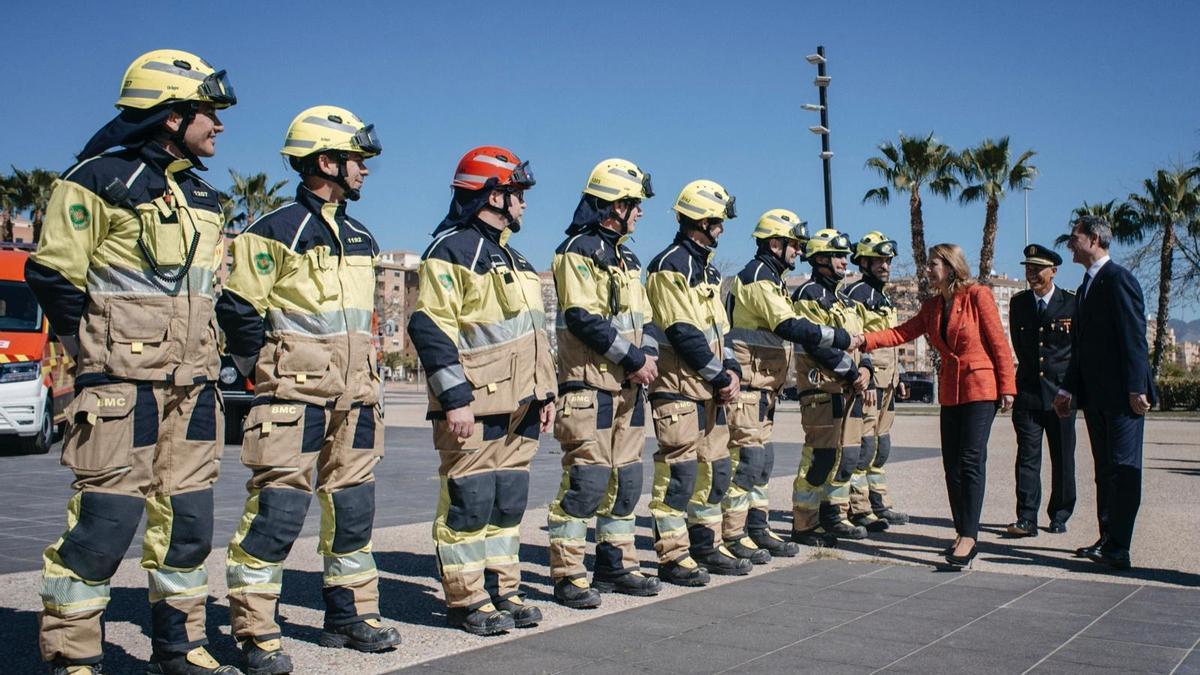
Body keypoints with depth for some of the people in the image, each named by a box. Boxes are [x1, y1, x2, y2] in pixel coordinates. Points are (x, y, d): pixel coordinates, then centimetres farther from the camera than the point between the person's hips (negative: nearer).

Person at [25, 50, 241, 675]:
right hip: (122, 384, -7)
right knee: (106, 517, -8)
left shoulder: (202, 197, 17)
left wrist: (205, 352, 15)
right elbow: (53, 276, -7)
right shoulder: (99, 181, -6)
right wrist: (101, 354, -5)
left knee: (187, 518, 9)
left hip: (190, 384, 7)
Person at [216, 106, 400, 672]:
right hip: (294, 398, -7)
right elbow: (237, 311, -8)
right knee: (277, 509, -8)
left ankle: (351, 614, 23)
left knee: (352, 508, 11)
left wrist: (363, 381, 18)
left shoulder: (361, 240, 17)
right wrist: (269, 376, -5)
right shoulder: (273, 232, -7)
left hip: (353, 399, 7)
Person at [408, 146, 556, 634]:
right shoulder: (452, 250, -9)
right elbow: (430, 328, -17)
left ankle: (501, 590, 22)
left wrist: (544, 393, 20)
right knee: (469, 502, -2)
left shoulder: (510, 255, 20)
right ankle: (466, 600, 8)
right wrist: (454, 399, -21)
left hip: (518, 407, 9)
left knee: (508, 502, 12)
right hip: (474, 408, -9)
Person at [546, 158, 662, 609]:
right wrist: (633, 359, -16)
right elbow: (584, 319, -19)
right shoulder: (579, 251, -9)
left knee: (626, 479, 12)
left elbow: (641, 317, 20)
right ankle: (568, 575, -1)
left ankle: (616, 564, 23)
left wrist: (649, 355, 0)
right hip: (589, 385, -9)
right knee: (586, 480, -9)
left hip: (628, 385, 9)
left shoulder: (626, 258, 20)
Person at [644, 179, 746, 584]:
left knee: (714, 471, 14)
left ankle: (707, 547, 24)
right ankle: (673, 557, 1)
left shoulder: (707, 270, 19)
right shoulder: (671, 267, -12)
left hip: (710, 389, 10)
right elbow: (683, 334, -18)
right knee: (678, 473, -6)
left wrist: (731, 370, 5)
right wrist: (721, 377, -13)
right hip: (679, 388, -10)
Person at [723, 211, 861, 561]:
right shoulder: (757, 278, -13)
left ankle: (758, 530, 20)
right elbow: (793, 327, -24)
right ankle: (732, 536, -2)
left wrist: (845, 366, 12)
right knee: (746, 460, -8)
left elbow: (806, 334, 18)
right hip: (747, 387, -11)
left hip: (763, 387, 11)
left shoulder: (771, 280, 20)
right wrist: (842, 339, -15)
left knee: (762, 460, 13)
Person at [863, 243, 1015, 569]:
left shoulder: (977, 295, -6)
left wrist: (1007, 388, -10)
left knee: (971, 460, -12)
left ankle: (968, 537, -12)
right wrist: (865, 339, -8)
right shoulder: (932, 306, 13)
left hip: (980, 386, -7)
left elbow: (999, 343, -7)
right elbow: (903, 332, 5)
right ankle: (964, 534, 12)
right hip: (950, 390, 7)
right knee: (952, 464, 5)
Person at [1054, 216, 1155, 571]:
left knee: (1122, 469, -7)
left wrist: (1136, 389, -20)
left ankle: (1118, 549, -5)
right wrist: (1068, 389, 16)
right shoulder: (1087, 286, 18)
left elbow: (1134, 337, -16)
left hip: (1121, 395, -9)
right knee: (1105, 470, 13)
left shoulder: (1118, 279, -10)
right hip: (1095, 395, 9)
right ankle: (1108, 539, 20)